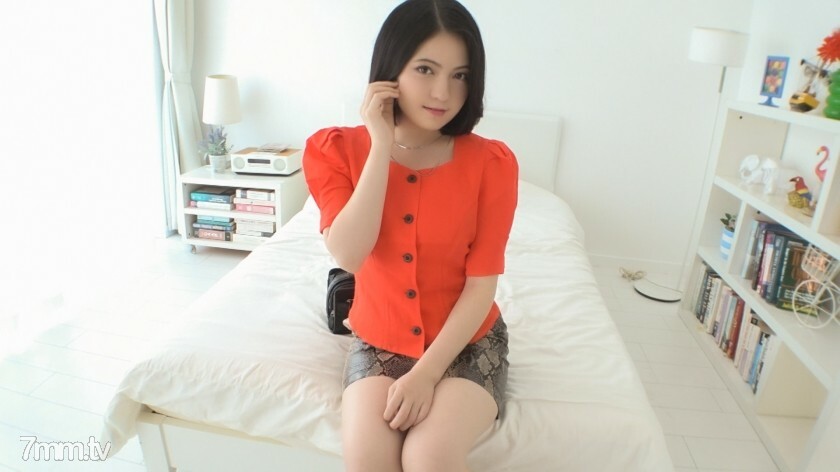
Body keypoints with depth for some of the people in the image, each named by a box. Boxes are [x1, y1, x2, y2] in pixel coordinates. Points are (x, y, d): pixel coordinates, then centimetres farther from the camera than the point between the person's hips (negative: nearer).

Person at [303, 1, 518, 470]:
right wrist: (382, 146, -23)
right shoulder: (338, 149, -8)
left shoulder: (491, 162, -13)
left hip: (468, 341, 0)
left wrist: (426, 374, -19)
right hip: (379, 339, 1)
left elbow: (482, 285, -12)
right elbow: (349, 254, -22)